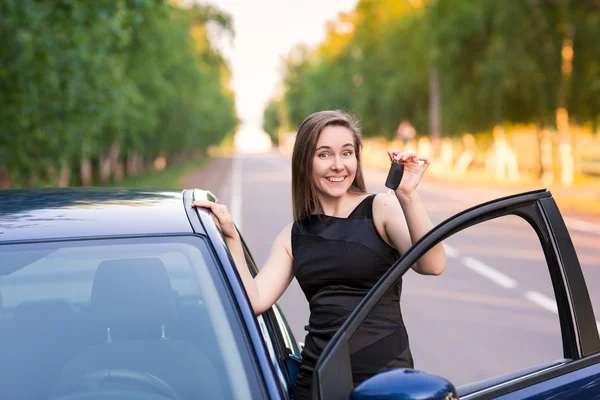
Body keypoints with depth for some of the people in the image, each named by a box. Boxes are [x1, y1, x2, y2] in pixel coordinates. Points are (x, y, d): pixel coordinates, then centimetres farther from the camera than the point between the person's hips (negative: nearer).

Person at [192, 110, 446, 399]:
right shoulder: (294, 236, 8)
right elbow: (255, 301, -2)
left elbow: (432, 265, -21)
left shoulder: (381, 210, -4)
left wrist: (407, 195, -31)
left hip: (384, 373, -3)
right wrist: (231, 238, -4)